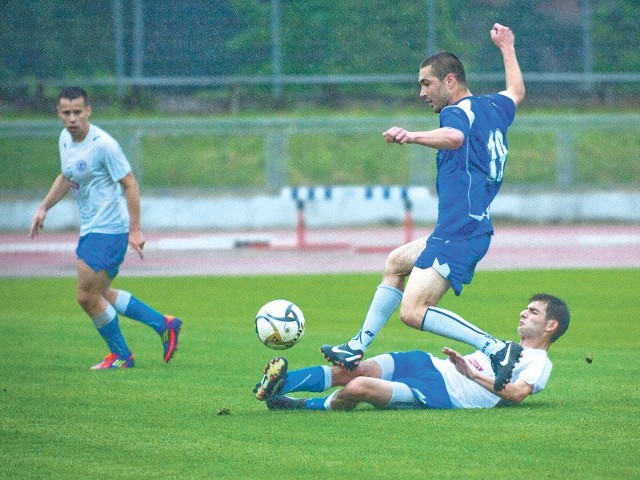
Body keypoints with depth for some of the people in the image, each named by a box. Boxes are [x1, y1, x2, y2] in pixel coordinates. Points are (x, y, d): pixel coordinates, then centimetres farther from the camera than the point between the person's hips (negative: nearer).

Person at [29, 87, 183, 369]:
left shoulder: (102, 145, -20)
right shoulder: (65, 138, 6)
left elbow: (130, 184, -17)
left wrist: (135, 229, -18)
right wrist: (44, 208, 15)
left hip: (109, 229, -9)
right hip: (89, 228, 9)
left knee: (87, 297, -6)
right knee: (100, 295, 15)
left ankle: (120, 356, 12)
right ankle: (163, 324, 24)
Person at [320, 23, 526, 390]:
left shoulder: (456, 112, -12)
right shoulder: (492, 107, 15)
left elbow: (455, 137, -38)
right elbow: (517, 91, 38)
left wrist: (415, 137, -53)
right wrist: (507, 48, 53)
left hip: (459, 233, -11)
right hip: (473, 229, 11)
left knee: (413, 312, -18)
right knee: (396, 262, 27)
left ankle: (498, 349, -21)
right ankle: (359, 347, 30)